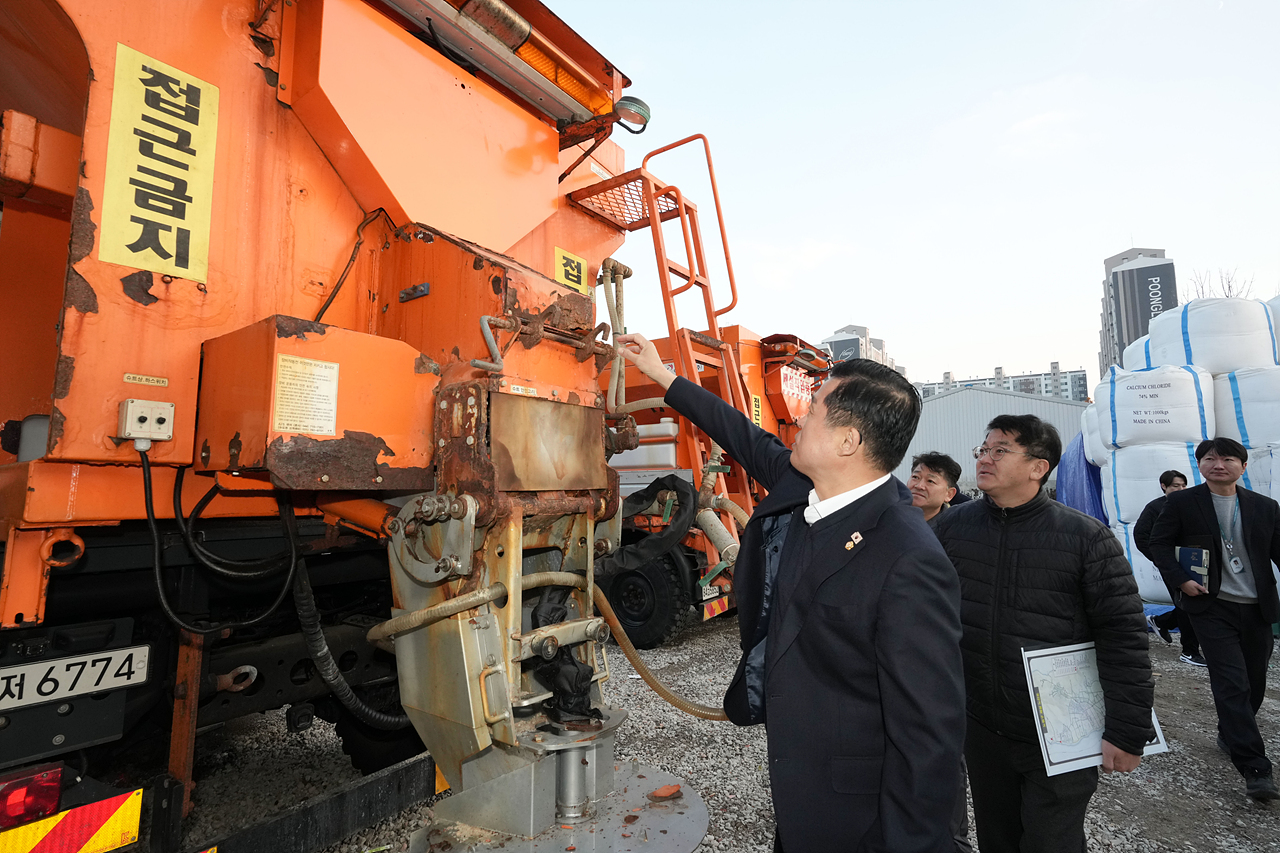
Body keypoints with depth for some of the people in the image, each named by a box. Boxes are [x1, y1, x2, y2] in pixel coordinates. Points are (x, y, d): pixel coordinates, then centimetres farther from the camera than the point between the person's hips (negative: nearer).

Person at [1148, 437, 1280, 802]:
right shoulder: (1182, 502, -3)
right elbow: (1160, 543, 0)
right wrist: (1181, 580, -13)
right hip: (1212, 607, -4)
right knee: (1233, 683, -8)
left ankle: (1230, 735, 38)